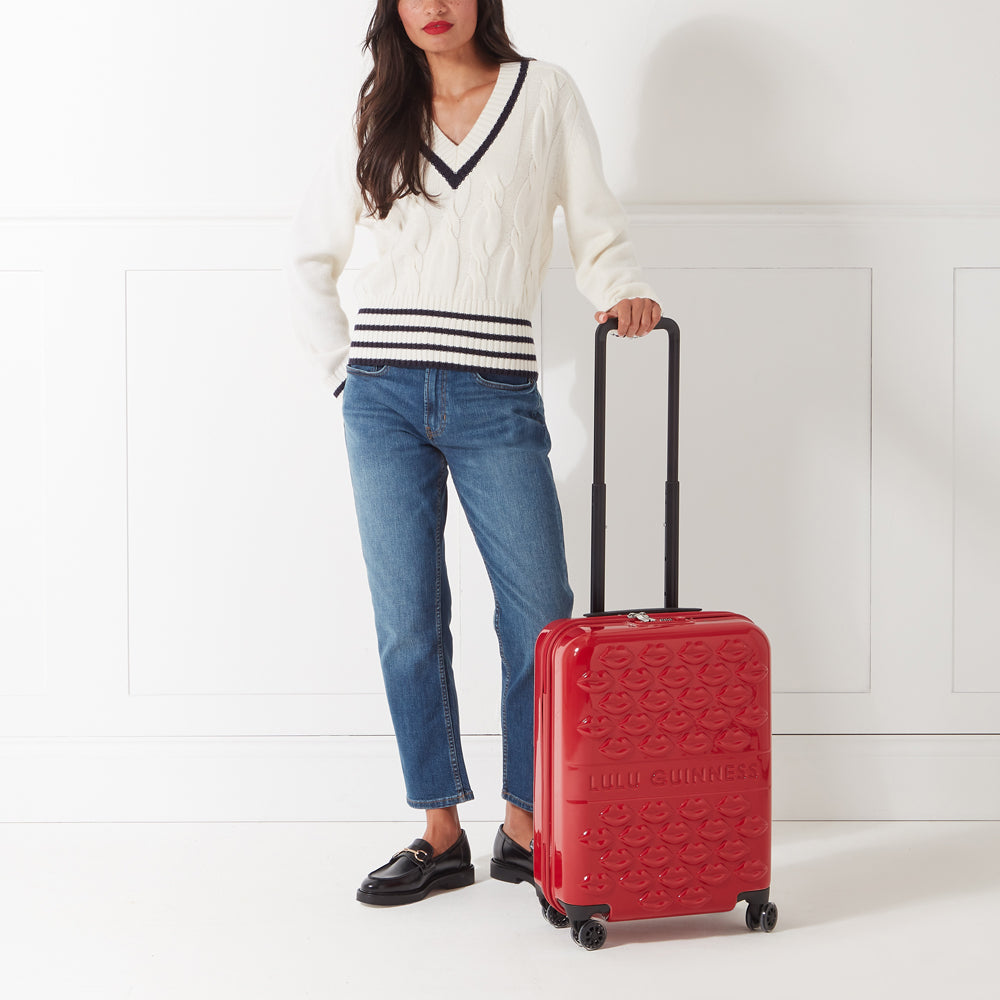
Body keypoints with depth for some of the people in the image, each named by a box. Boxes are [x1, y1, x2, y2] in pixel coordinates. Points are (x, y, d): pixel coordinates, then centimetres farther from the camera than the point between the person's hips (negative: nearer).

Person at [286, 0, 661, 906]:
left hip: (497, 396, -1)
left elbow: (596, 231, 6)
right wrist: (344, 366, 8)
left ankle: (525, 829, 13)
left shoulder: (545, 95, 9)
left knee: (541, 620, -3)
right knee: (408, 625, 3)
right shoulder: (378, 118, 13)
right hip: (385, 397, 2)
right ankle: (441, 835, 14)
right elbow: (310, 259, 19)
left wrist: (624, 292, -15)